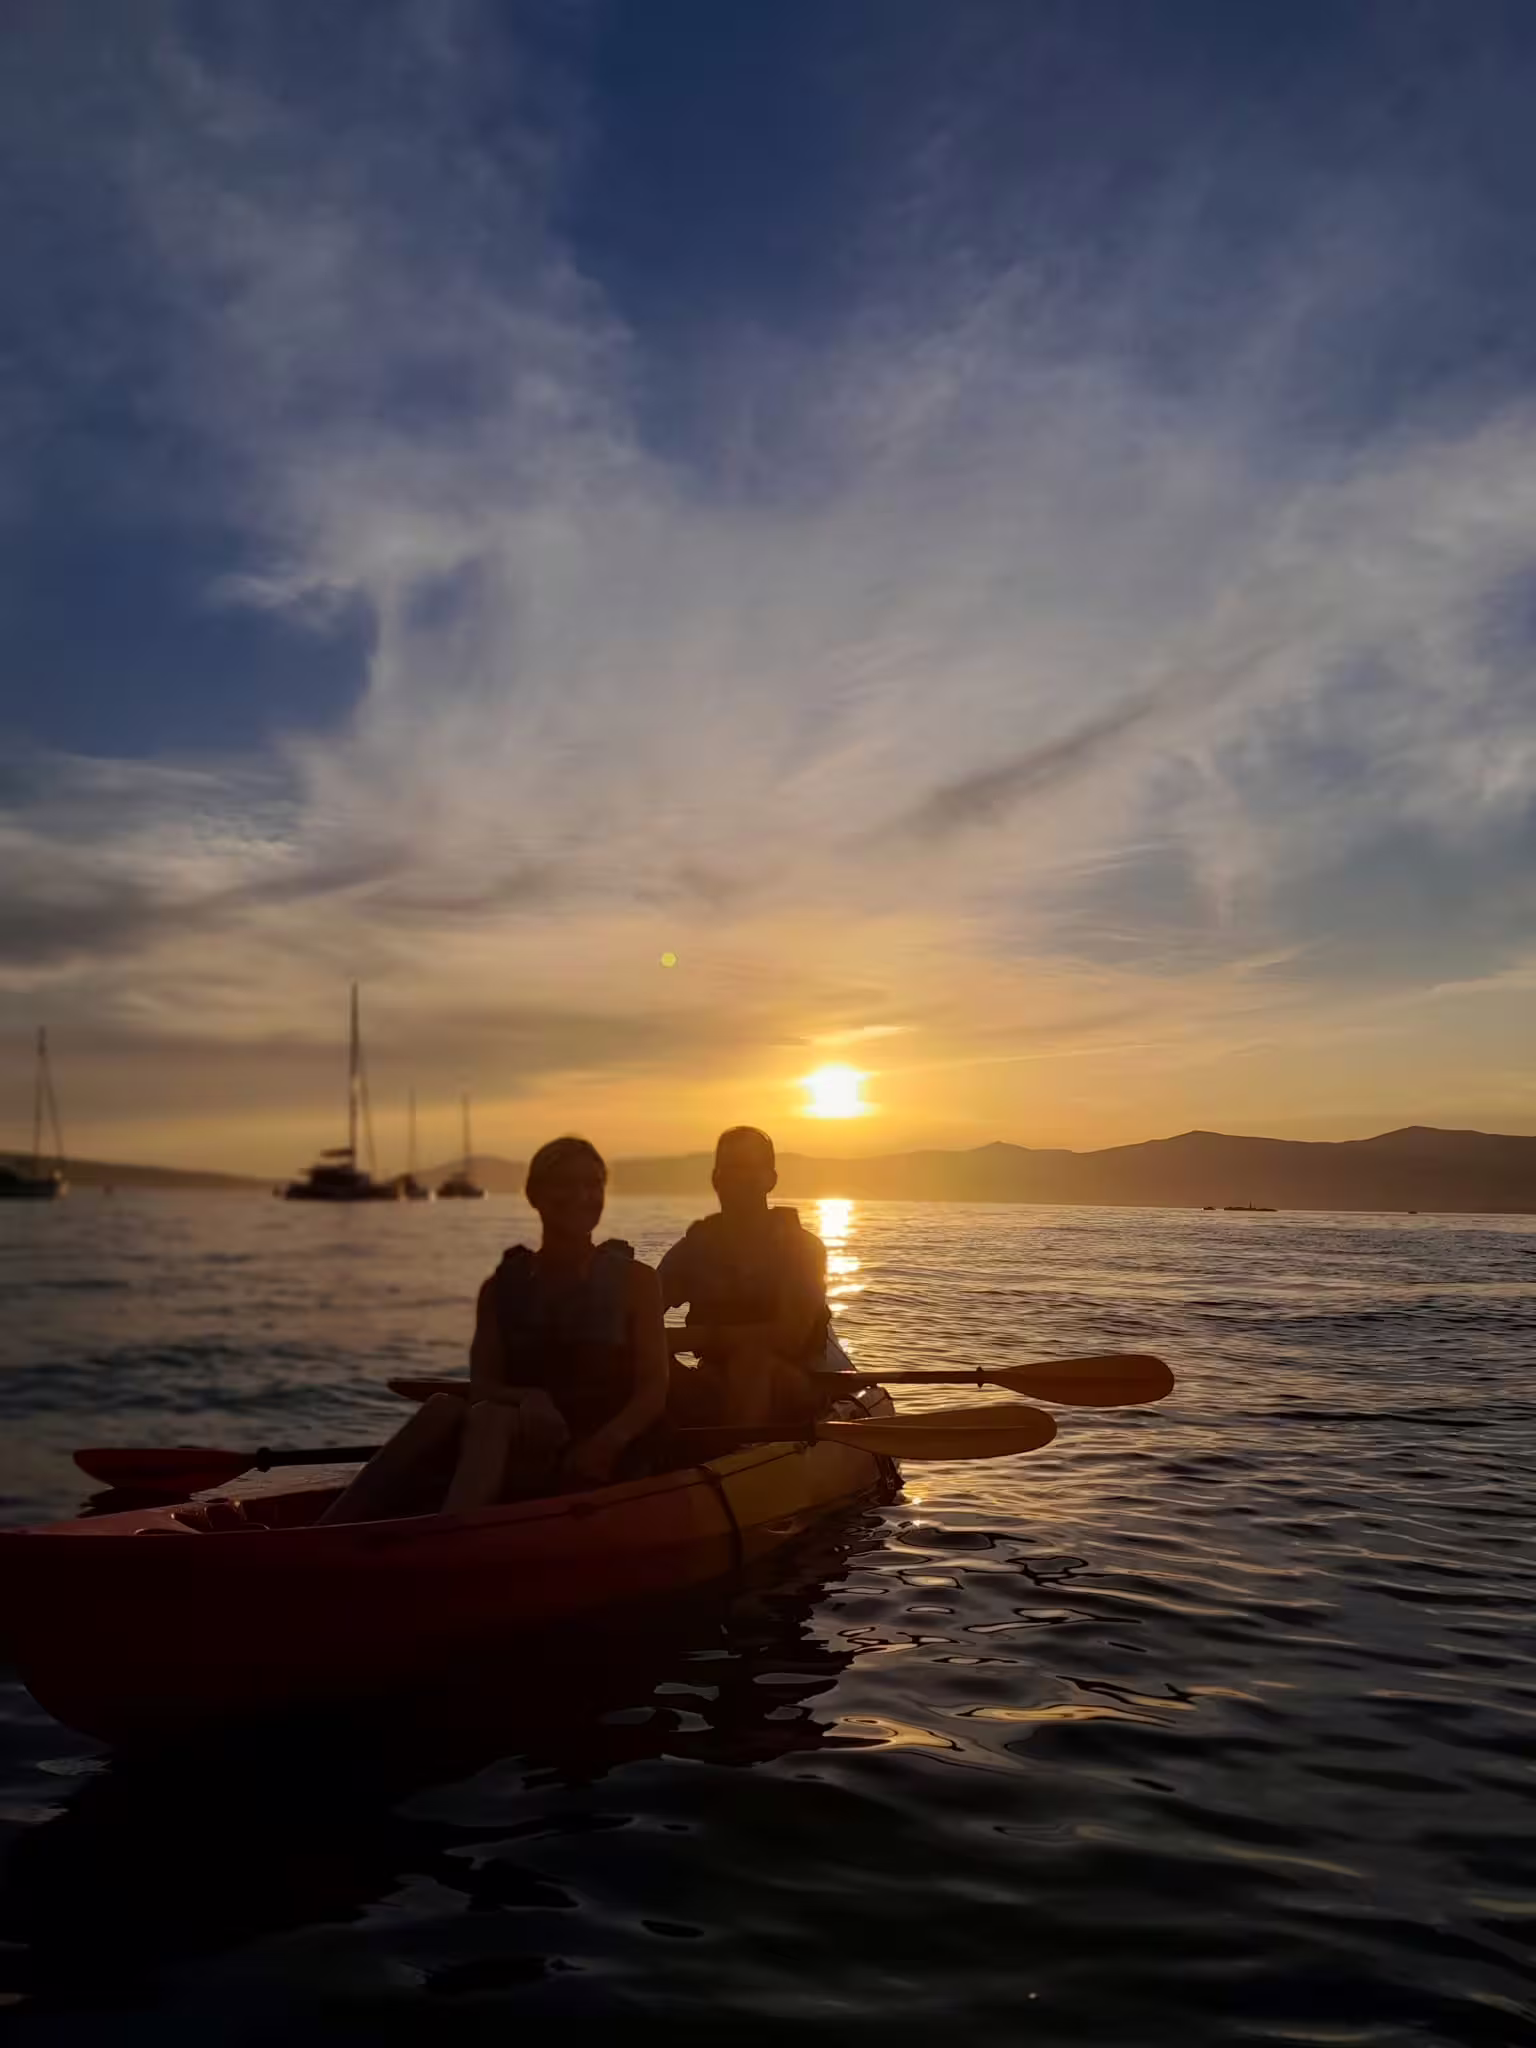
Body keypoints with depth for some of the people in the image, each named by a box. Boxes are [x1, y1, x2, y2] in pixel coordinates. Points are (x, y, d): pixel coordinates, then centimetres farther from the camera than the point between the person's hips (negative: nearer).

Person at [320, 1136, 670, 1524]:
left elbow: (654, 1390, -3)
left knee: (490, 1419, -32)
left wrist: (607, 1443, -23)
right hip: (524, 1444, 3)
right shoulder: (503, 1287, 10)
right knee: (445, 1409, -28)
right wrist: (523, 1400, -23)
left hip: (599, 1462, -3)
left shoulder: (633, 1281, 4)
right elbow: (482, 1384, 0)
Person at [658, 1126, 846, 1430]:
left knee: (751, 1356, -36)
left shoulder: (801, 1246, -6)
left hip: (792, 1390, -3)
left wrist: (692, 1338, -28)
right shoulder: (695, 1246, 4)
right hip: (721, 1387, 3)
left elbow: (790, 1337, -21)